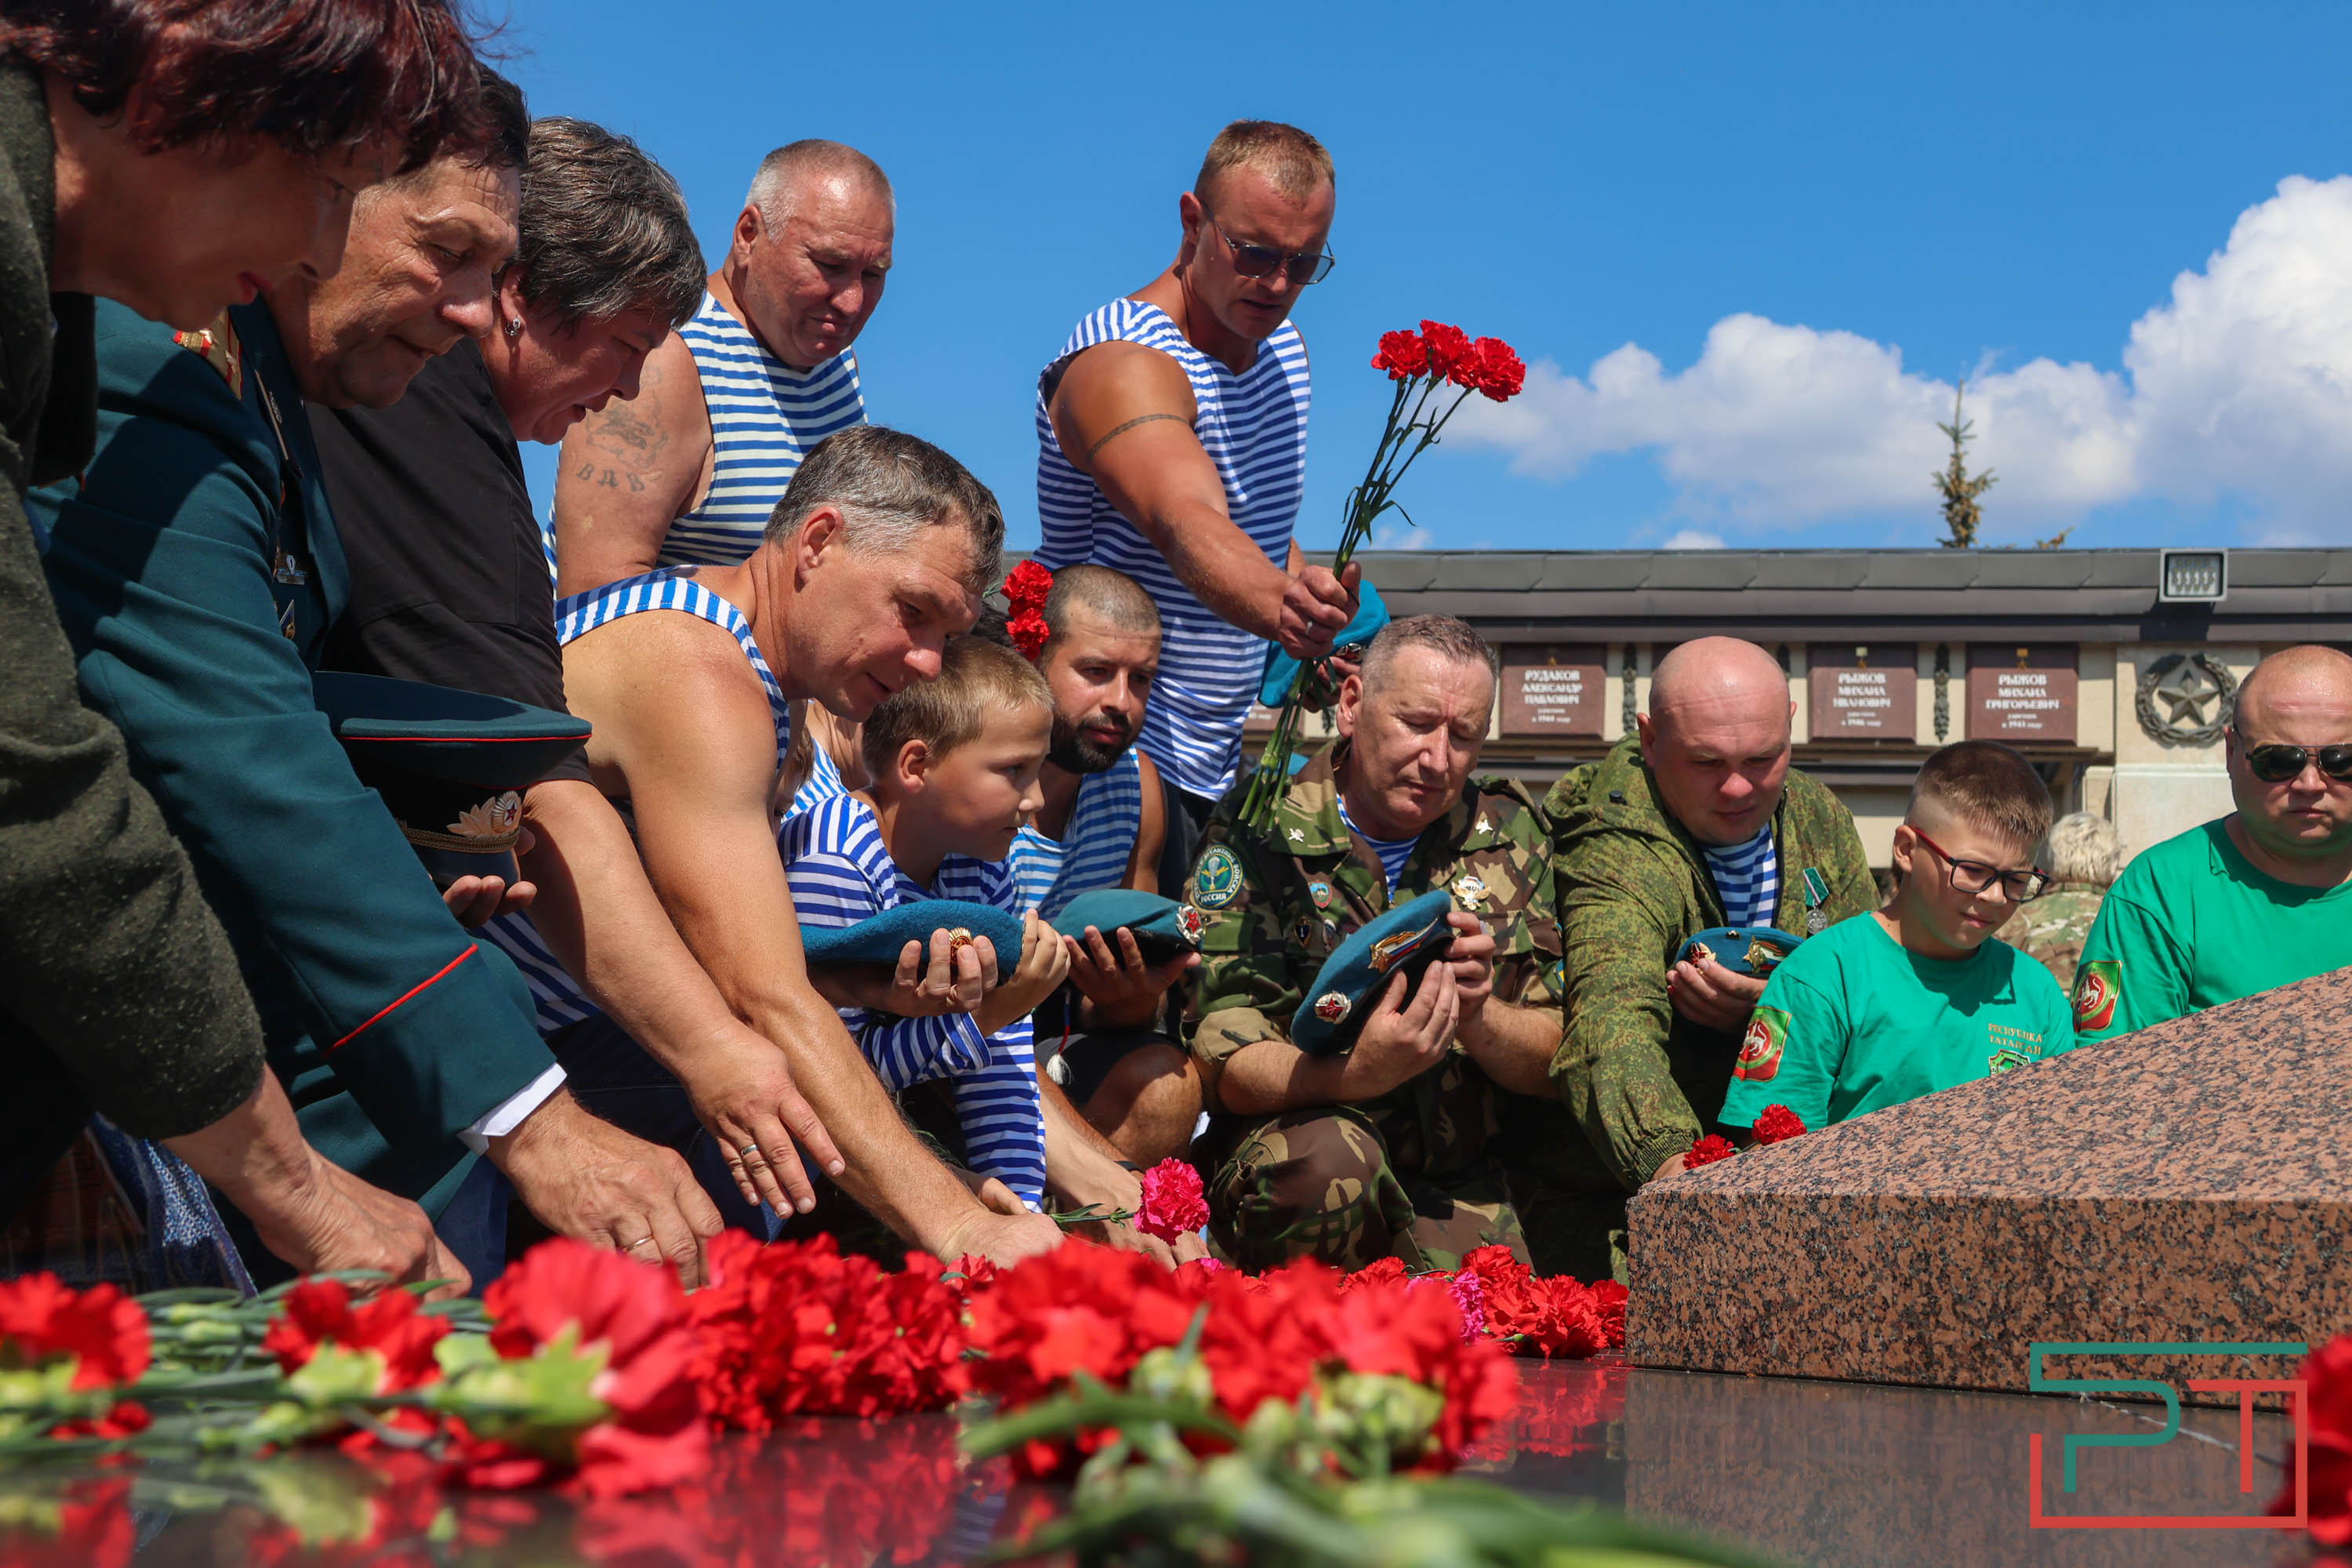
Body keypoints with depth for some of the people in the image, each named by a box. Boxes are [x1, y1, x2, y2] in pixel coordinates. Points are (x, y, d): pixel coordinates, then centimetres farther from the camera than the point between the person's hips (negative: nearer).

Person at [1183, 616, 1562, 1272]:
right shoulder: (1259, 836, -3)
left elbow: (1559, 1067, 7)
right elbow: (1227, 1069, -12)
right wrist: (1358, 1074, -32)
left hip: (1456, 1184, 2)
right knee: (1329, 1153, -36)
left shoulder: (1512, 838, 9)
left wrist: (1478, 1016, -16)